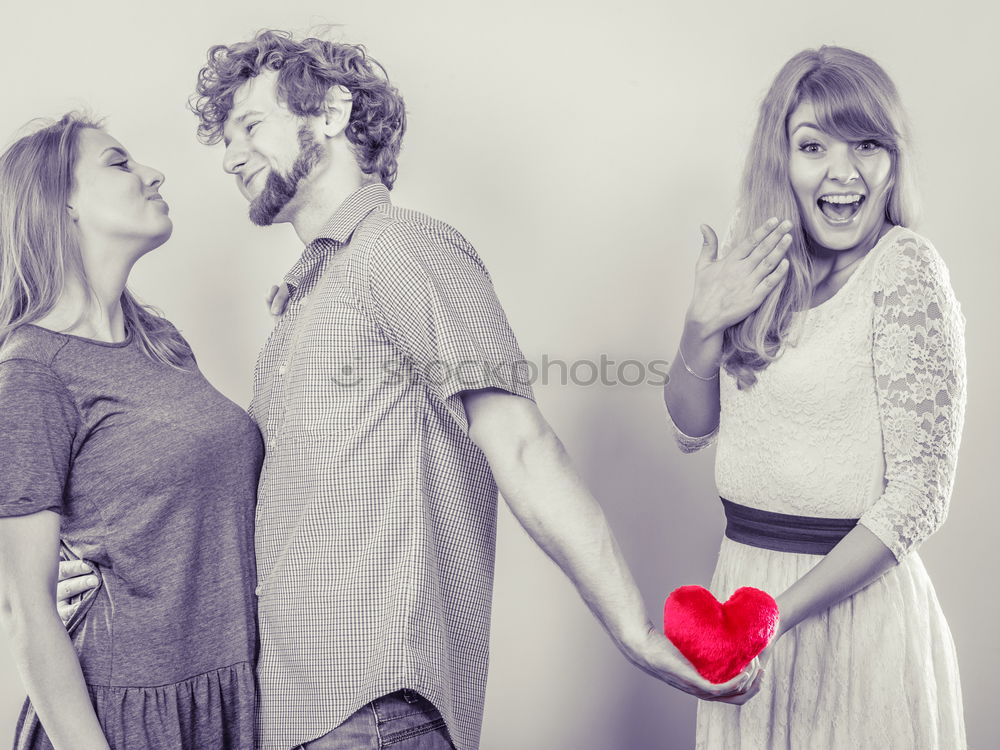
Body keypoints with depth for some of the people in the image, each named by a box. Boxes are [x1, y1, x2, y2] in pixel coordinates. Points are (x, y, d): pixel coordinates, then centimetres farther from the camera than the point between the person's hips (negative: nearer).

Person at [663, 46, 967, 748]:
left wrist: (777, 613, -19)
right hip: (744, 577, 5)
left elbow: (919, 494, -16)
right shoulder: (762, 270, 2)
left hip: (851, 598, -5)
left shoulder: (905, 265, -14)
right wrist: (703, 324, -11)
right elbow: (692, 429, 7)